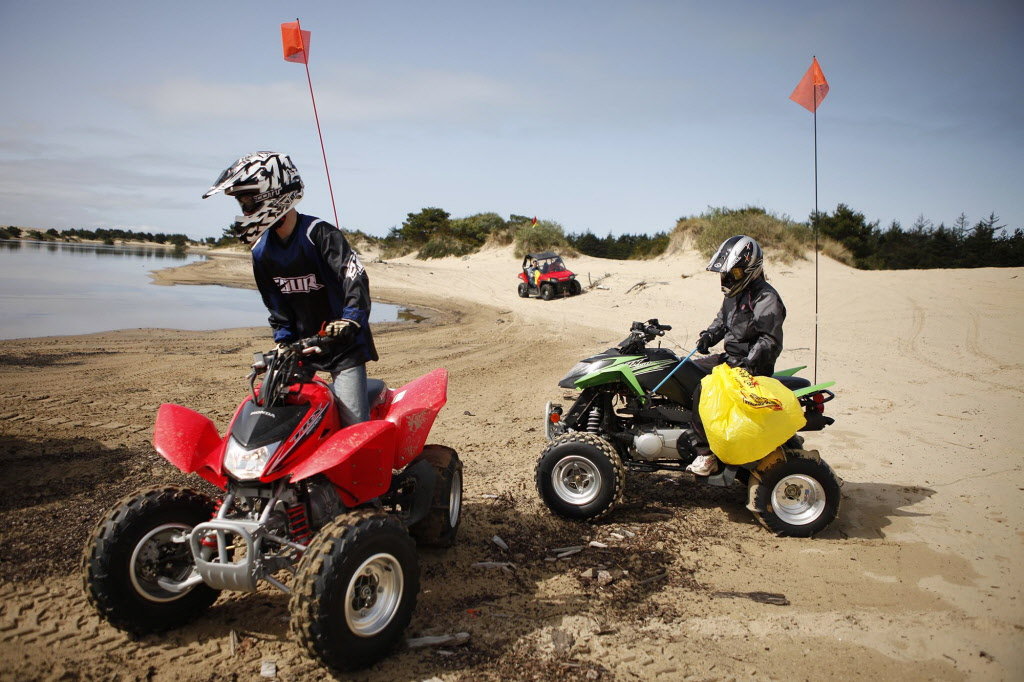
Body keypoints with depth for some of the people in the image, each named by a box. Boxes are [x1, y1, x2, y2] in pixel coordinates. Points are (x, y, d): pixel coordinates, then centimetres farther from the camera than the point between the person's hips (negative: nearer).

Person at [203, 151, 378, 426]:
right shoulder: (261, 250, 7)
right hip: (301, 343, 7)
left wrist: (351, 319, -40)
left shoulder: (319, 233, -16)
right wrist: (282, 341, 3)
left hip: (342, 343, -7)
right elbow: (277, 304, 13)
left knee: (355, 427, -13)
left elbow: (355, 278, -26)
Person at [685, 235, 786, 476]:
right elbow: (722, 320, 28)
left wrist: (748, 364, -32)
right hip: (729, 358, 10)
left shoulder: (766, 298, -15)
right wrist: (709, 335, 6)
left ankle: (707, 454, -22)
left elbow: (771, 340, -22)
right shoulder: (735, 295, 14)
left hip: (752, 367, -10)